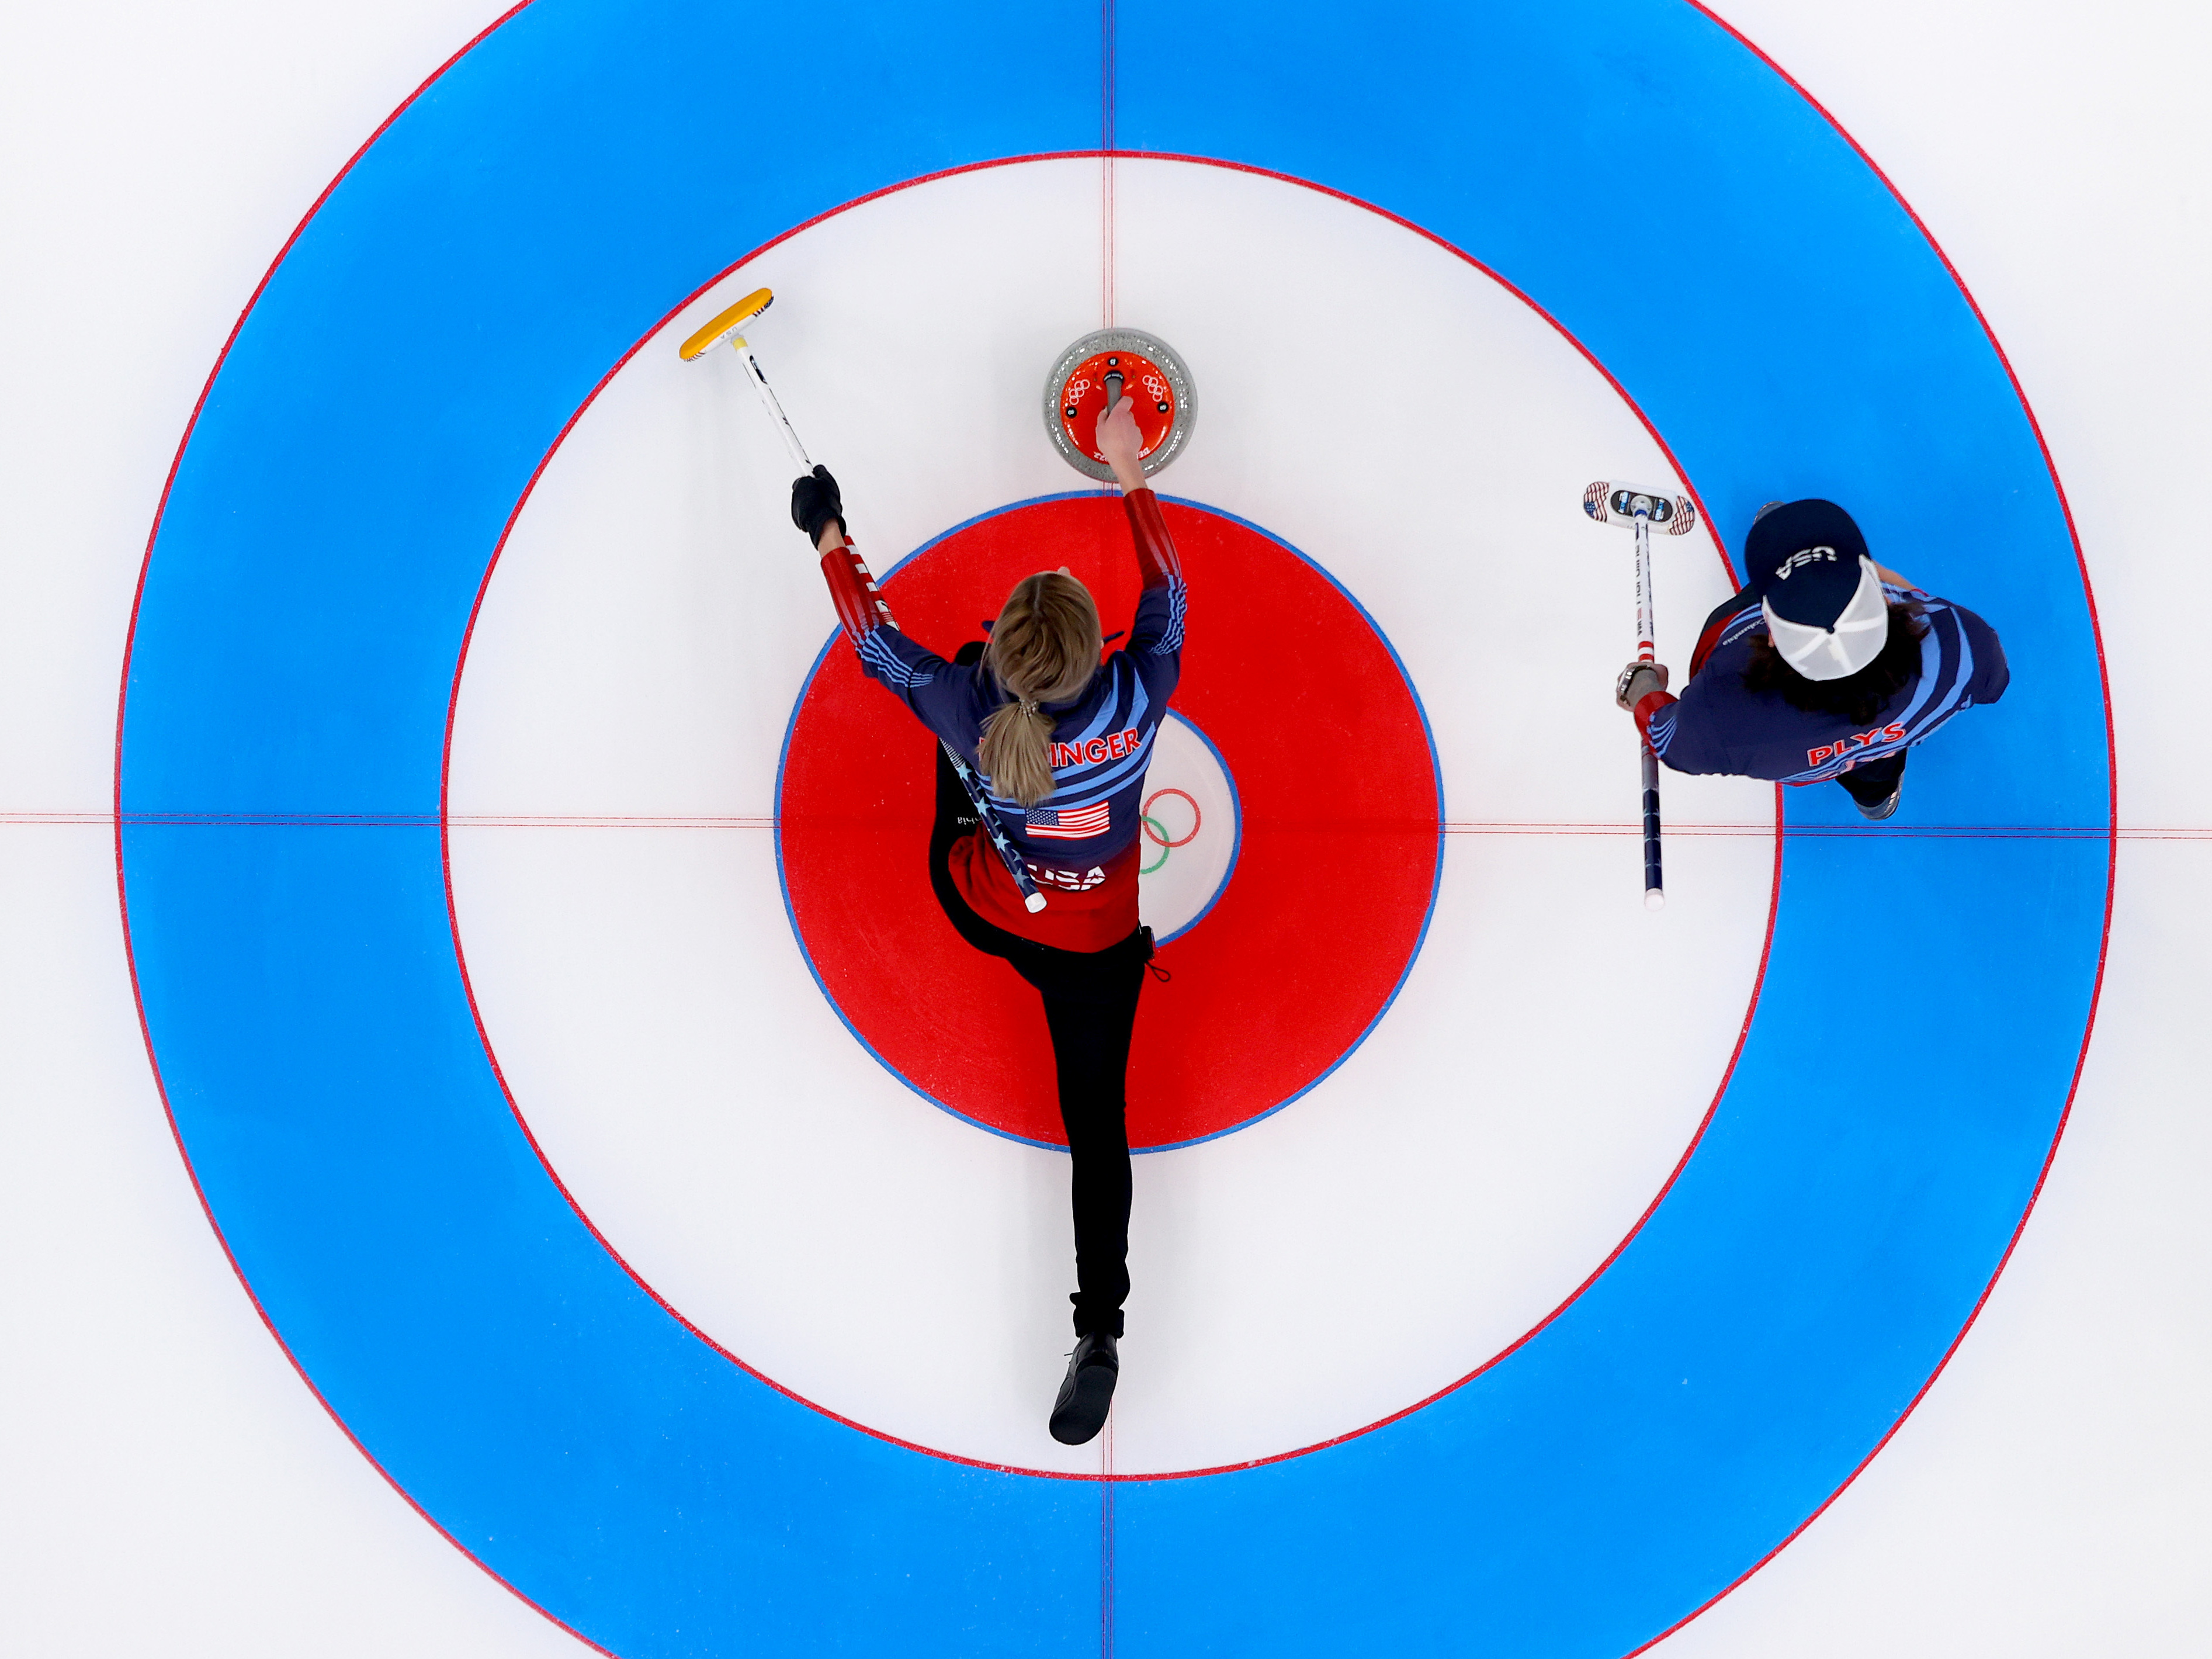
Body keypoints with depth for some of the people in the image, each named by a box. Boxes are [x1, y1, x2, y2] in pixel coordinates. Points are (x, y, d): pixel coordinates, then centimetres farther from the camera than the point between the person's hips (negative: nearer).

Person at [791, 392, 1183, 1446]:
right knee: (1095, 1117, 9)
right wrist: (1129, 475, -4)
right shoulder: (1136, 704, -30)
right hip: (1099, 946, -1)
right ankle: (1099, 1329, 1)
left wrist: (832, 546, 4)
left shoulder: (968, 708, -29)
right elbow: (1166, 597, -11)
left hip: (977, 910, 1)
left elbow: (878, 645, -10)